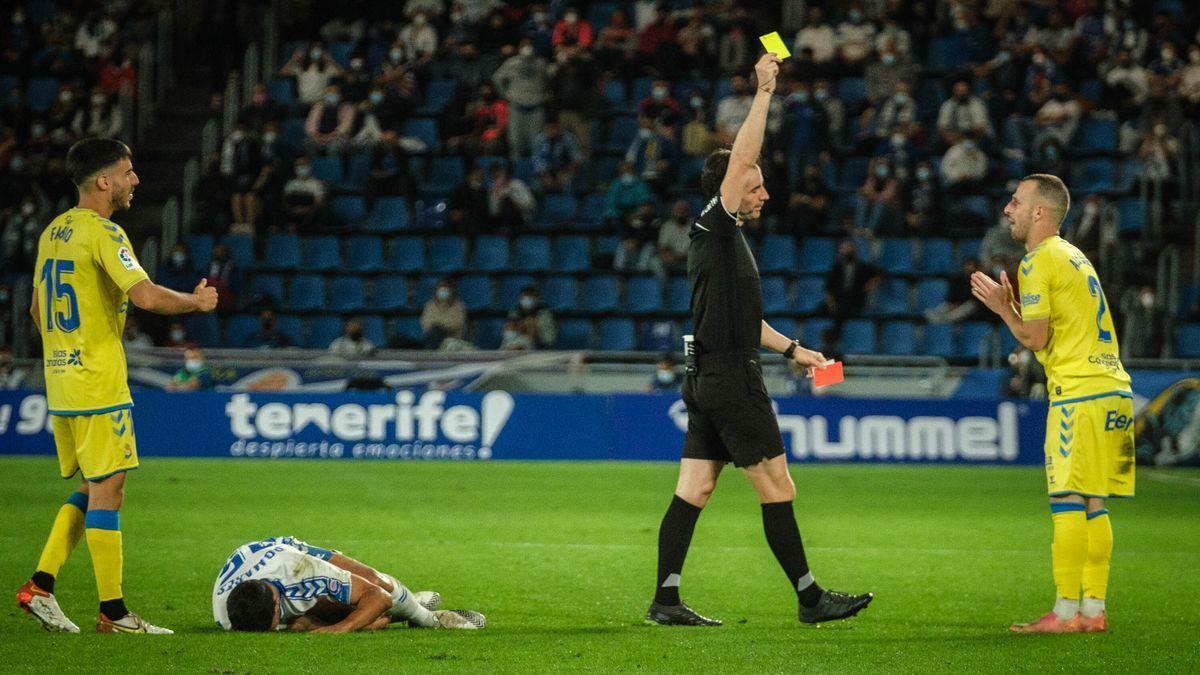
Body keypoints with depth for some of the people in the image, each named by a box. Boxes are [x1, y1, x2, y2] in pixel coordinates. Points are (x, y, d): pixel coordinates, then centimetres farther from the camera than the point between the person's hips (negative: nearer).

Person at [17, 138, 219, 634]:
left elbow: (37, 310, 22)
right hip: (98, 384, -9)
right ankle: (112, 611, -1)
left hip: (60, 381, 9)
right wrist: (196, 301, -8)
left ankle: (40, 585, 8)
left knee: (90, 490, 16)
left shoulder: (53, 233, 14)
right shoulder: (102, 232, -13)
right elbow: (145, 296, -25)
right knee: (106, 491, -4)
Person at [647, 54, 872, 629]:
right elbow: (740, 157, -21)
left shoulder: (725, 241, 19)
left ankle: (666, 599, 3)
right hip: (731, 380, -10)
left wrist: (793, 350, 30)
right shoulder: (713, 228, -10)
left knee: (693, 490, 5)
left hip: (711, 380, 10)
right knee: (777, 488, -4)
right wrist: (765, 90, -19)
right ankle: (810, 598, 1)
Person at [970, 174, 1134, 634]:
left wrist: (1002, 307, 6)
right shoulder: (1074, 256, 21)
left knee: (1069, 504, -9)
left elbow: (1036, 338, -9)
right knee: (1093, 505, 9)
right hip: (1113, 391, 9)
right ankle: (1093, 610, 8)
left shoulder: (1039, 261, -7)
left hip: (1079, 395, -9)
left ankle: (1066, 611, -10)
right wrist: (1011, 304, 20)